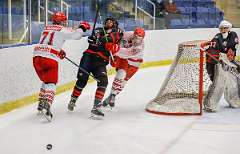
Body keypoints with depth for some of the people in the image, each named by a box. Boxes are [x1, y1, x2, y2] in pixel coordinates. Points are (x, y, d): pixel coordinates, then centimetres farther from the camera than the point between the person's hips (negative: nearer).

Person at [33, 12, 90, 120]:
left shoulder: (46, 28, 24)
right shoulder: (61, 30, 2)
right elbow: (75, 35, -5)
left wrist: (59, 51, 29)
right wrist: (82, 27, 14)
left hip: (36, 56, 7)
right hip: (49, 58, -7)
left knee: (46, 81, 24)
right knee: (51, 83, -4)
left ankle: (41, 104, 24)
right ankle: (46, 106, -23)